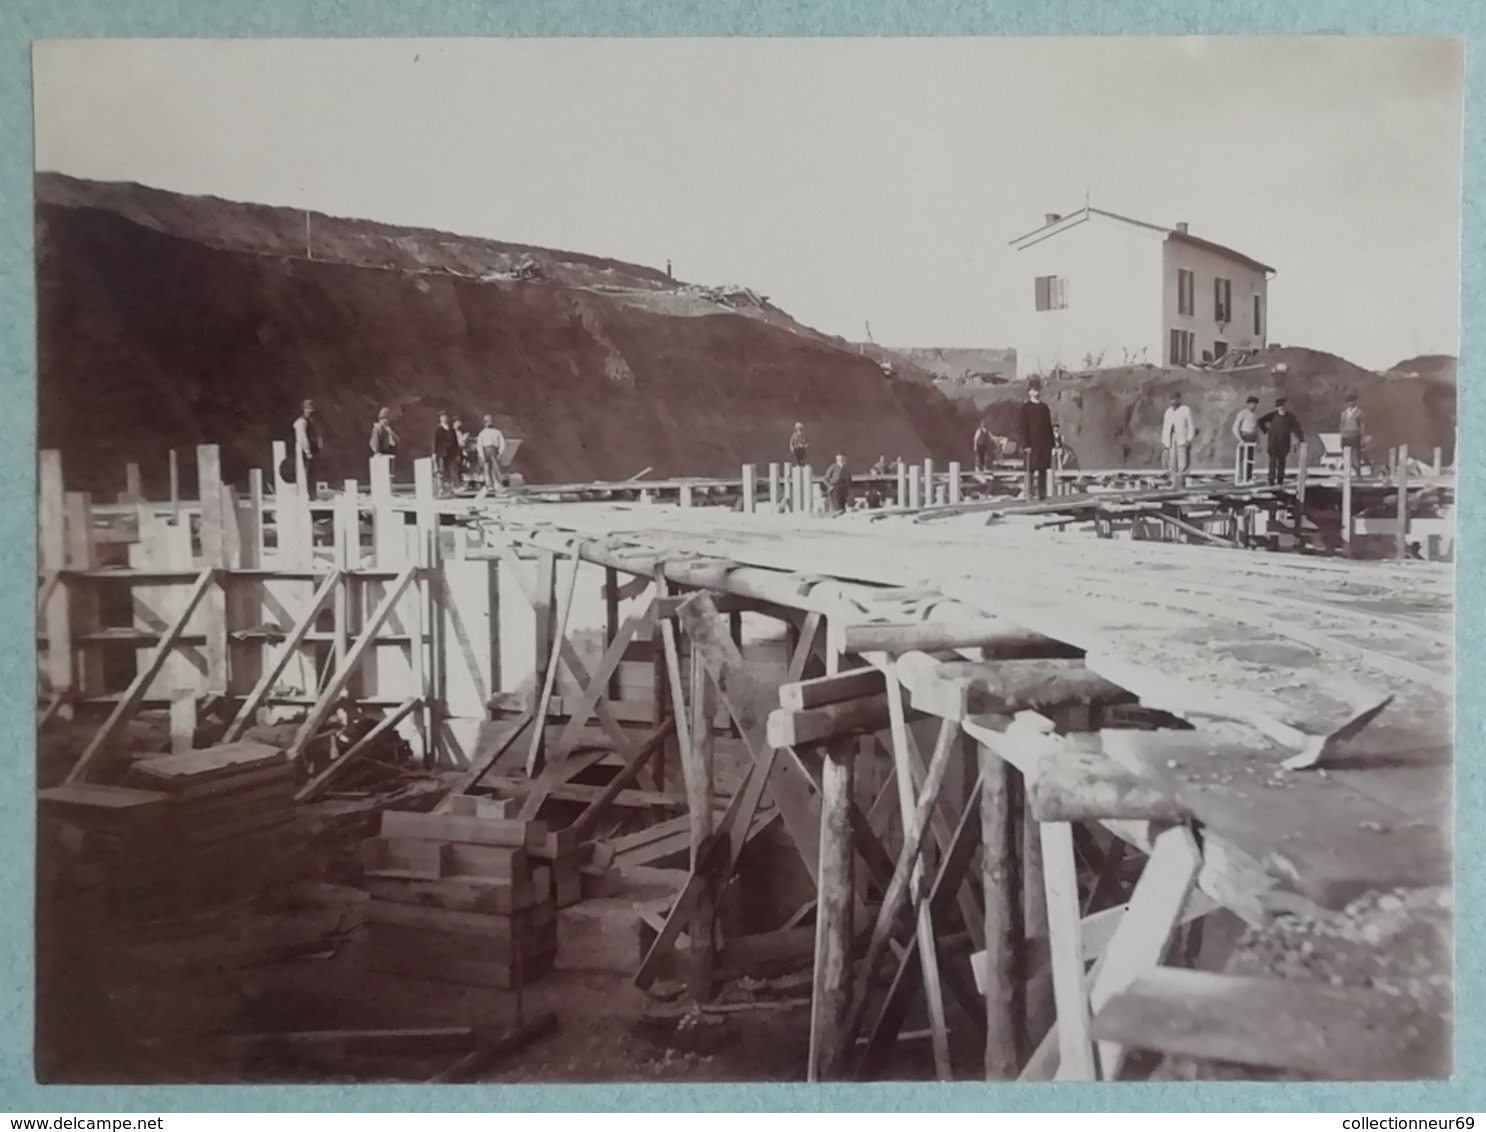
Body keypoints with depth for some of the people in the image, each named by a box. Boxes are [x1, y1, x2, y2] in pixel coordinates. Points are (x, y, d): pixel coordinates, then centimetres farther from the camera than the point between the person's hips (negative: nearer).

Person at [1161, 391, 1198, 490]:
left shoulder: (1186, 410, 2)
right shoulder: (1168, 412, 16)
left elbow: (1191, 426, -3)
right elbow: (1165, 427, 16)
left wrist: (1189, 440, -12)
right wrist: (1163, 441, 8)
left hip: (1182, 440, -4)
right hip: (1170, 440, 5)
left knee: (1182, 462, -11)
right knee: (1172, 462, 0)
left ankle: (1181, 482, -9)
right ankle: (1174, 483, 2)